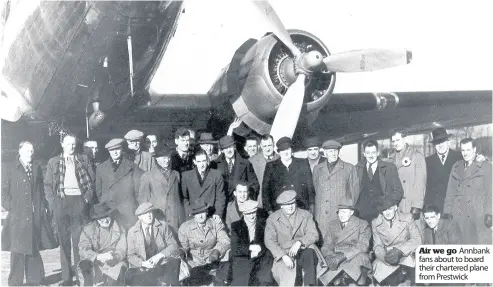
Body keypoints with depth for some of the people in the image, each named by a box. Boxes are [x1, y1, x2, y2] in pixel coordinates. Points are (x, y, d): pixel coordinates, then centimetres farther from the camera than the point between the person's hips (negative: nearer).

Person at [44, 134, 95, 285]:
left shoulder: (83, 160, 11)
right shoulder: (53, 162, 12)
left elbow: (92, 180, 7)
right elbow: (47, 184, 10)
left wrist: (87, 198, -4)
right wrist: (52, 201, -3)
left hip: (79, 200, -1)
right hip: (61, 201, 1)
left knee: (79, 239, -2)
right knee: (64, 240, 3)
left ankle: (80, 274, 5)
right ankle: (66, 276, 7)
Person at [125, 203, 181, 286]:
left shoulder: (163, 226, 3)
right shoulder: (132, 232, 3)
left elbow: (174, 246, 1)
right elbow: (131, 255, 4)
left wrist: (160, 255, -16)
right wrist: (143, 263, -15)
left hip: (162, 266, 0)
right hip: (142, 268, 0)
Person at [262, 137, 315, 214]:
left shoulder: (303, 164, 9)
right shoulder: (271, 166, 6)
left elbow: (310, 186, 10)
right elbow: (265, 190, 7)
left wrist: (311, 206, 5)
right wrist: (269, 210, 1)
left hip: (302, 210, 1)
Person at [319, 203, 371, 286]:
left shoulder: (363, 224, 2)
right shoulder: (333, 225, 14)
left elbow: (363, 246, -11)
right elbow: (326, 246, 6)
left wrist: (343, 256, -25)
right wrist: (330, 257, -19)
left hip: (355, 259, -2)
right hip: (337, 260, 2)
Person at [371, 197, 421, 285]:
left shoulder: (407, 218, -1)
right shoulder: (375, 223, 3)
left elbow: (417, 239, -6)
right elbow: (377, 246, 0)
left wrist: (399, 250, -22)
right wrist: (385, 256, -24)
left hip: (405, 255, -2)